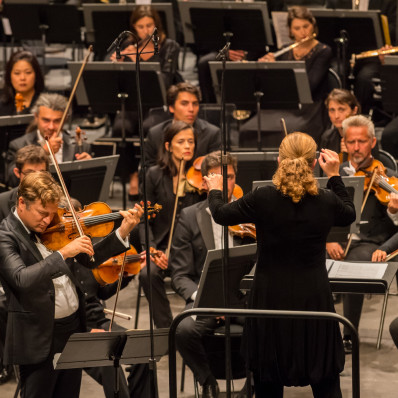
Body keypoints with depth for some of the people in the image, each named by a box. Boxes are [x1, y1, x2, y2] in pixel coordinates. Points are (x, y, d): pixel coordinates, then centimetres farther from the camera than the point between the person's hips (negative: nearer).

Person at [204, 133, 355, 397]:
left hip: (271, 300, 0)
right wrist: (334, 175, 17)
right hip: (314, 300, 1)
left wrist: (215, 191, 24)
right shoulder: (326, 201, -9)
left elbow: (221, 215, 4)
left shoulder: (263, 199, -13)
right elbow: (349, 215, 15)